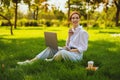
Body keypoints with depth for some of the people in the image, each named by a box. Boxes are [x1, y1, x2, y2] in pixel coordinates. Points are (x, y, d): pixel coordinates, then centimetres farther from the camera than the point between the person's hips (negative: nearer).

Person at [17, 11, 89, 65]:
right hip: (69, 52, 7)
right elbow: (68, 46, 13)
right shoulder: (71, 30, 13)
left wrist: (71, 50, -19)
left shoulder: (83, 32, -10)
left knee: (62, 52, -40)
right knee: (51, 47, -12)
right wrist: (69, 36, -3)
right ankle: (32, 61, -21)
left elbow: (84, 48, -13)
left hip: (77, 54, -7)